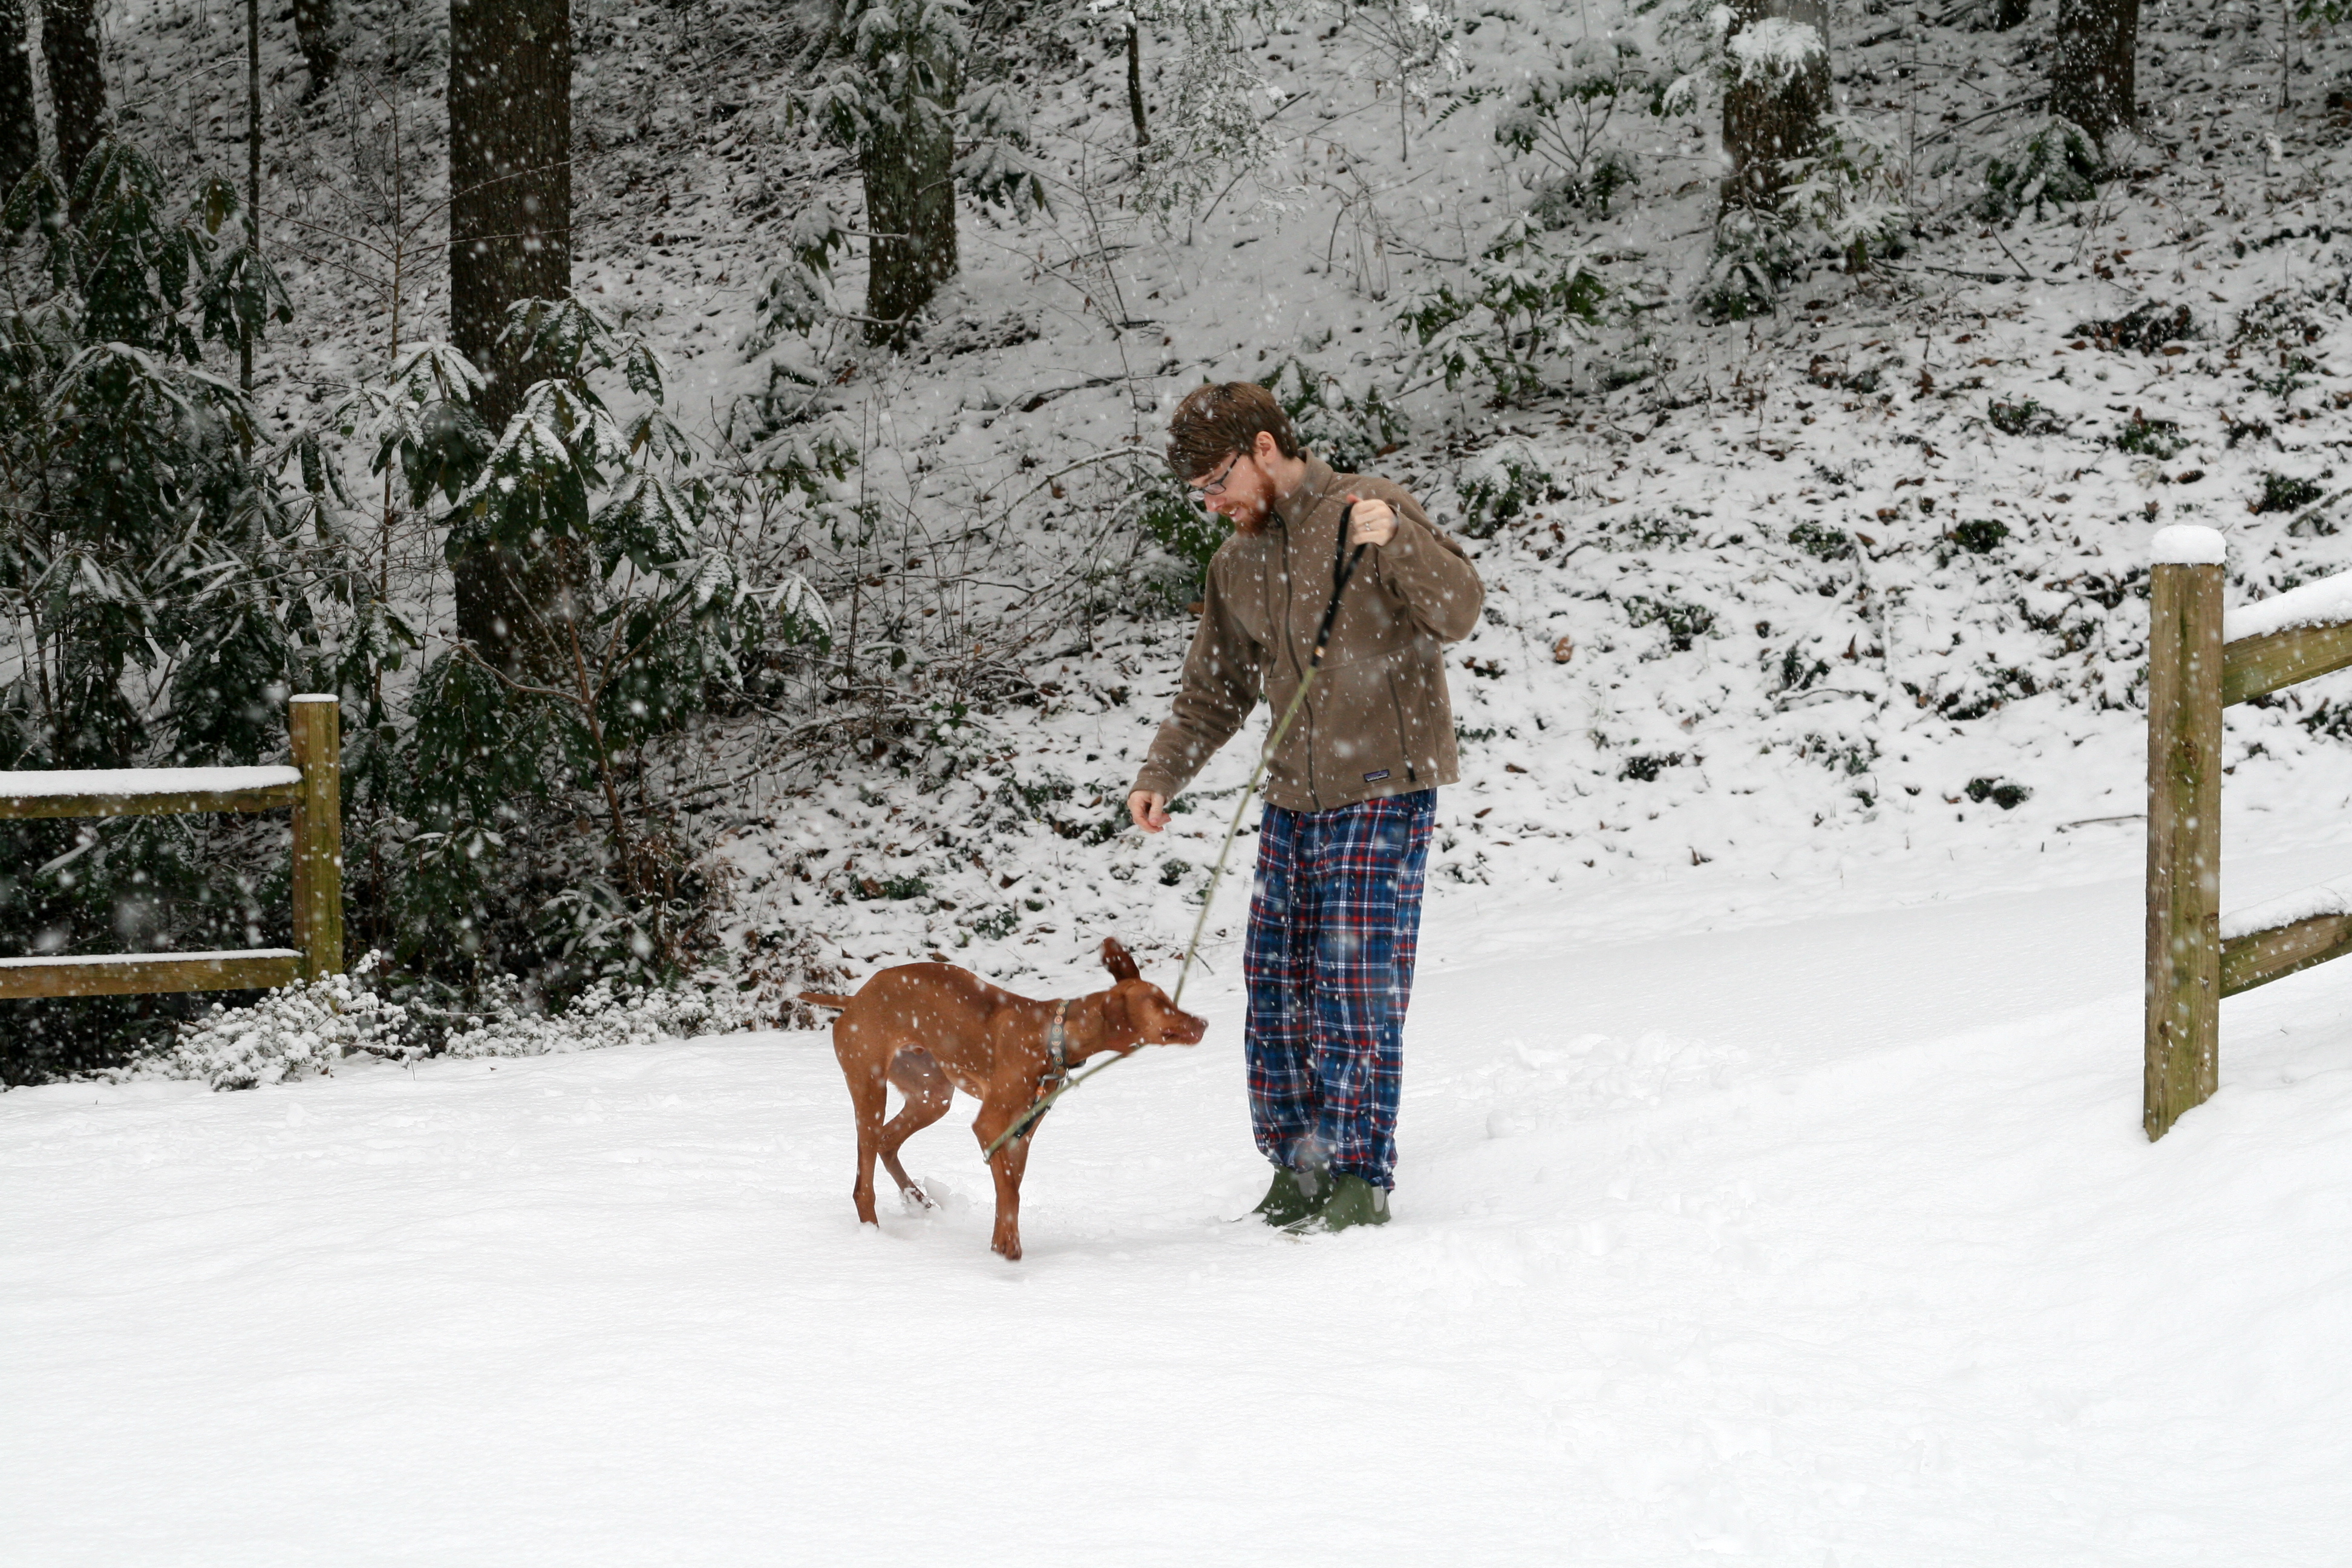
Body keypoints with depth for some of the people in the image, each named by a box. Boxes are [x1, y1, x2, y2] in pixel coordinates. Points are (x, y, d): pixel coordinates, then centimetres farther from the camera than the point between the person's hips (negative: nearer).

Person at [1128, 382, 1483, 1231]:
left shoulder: (1367, 508, -7)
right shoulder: (1238, 563, 13)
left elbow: (1457, 612, -16)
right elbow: (1213, 693, 19)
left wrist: (1400, 538, -33)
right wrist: (1160, 776, 4)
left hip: (1383, 792, -7)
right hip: (1292, 803, 7)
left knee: (1356, 987, -9)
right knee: (1277, 992, 5)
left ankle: (1362, 1177, -1)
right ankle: (1299, 1169, 15)